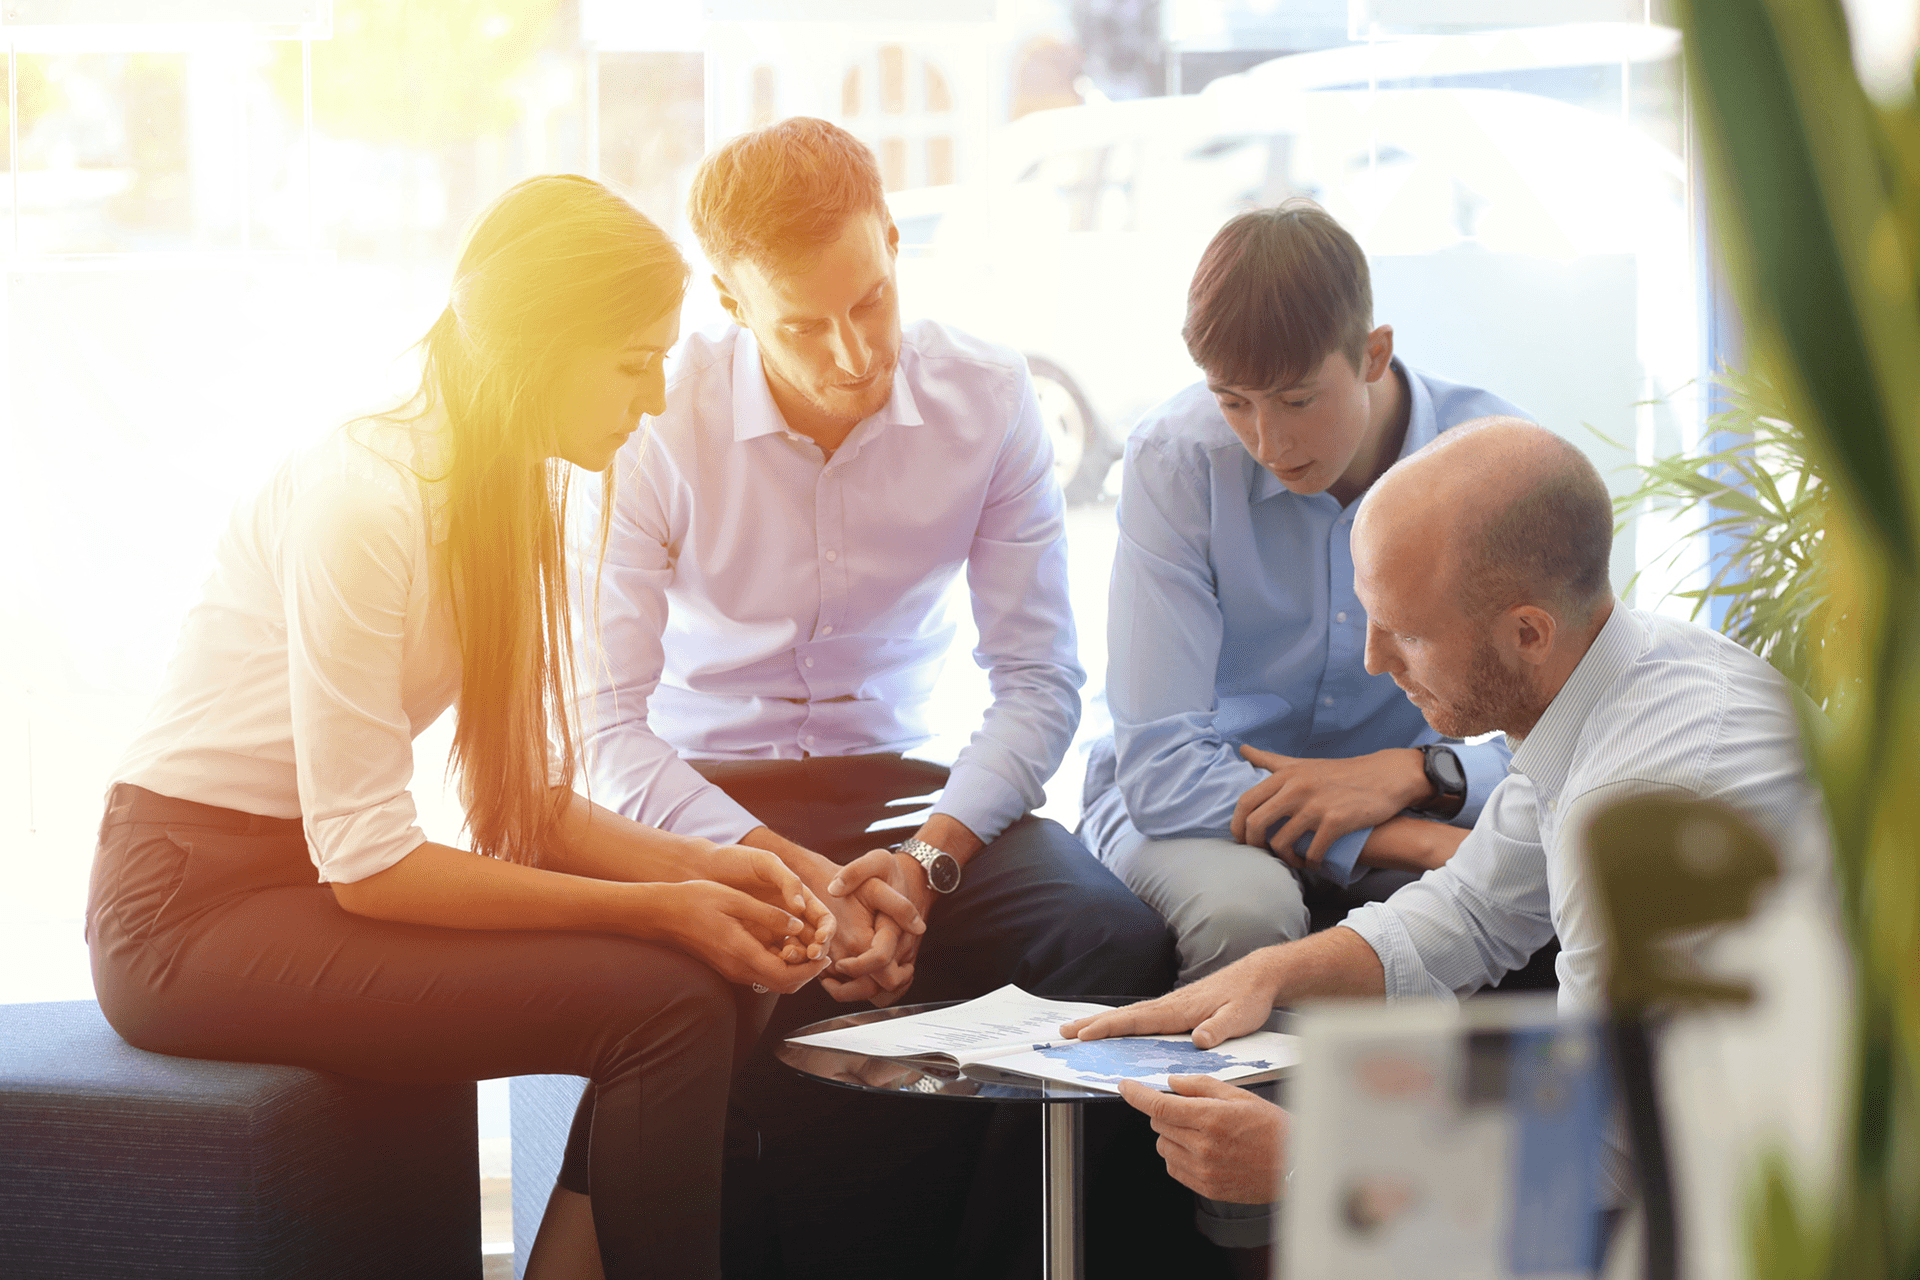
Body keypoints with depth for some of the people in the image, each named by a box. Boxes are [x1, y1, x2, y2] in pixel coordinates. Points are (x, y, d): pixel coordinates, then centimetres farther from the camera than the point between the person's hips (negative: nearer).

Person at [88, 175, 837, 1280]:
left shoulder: (514, 494, 5)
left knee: (721, 971, -9)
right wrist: (659, 908, -22)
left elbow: (526, 799, 5)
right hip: (196, 904, -8)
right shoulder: (364, 504, -22)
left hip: (308, 879, 8)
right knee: (668, 1003, -22)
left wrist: (701, 868, -11)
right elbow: (366, 865, -22)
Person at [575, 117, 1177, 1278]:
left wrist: (926, 857, -20)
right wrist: (785, 871, -26)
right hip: (707, 795, -2)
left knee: (1115, 942, -24)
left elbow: (1040, 681, -4)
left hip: (903, 779, 3)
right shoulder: (657, 428, -12)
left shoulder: (987, 398, -5)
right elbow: (606, 724, -14)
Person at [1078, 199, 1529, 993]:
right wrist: (1412, 841, -32)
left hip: (1412, 806, 2)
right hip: (1203, 811, -1)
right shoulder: (1174, 459, -16)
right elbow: (1161, 768, -22)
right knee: (1242, 907, -37)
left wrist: (1417, 773, -31)